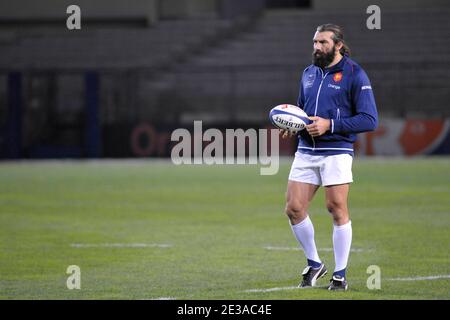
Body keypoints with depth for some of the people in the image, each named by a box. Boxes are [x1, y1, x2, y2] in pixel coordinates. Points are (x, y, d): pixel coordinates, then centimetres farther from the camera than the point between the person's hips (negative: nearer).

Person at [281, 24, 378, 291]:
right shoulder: (309, 74, 15)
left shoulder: (354, 74, -5)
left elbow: (370, 119, -10)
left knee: (337, 209, -4)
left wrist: (330, 125, -17)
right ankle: (314, 264, 19)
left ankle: (340, 275, 7)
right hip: (306, 151, 6)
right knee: (294, 208, 0)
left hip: (336, 151, -6)